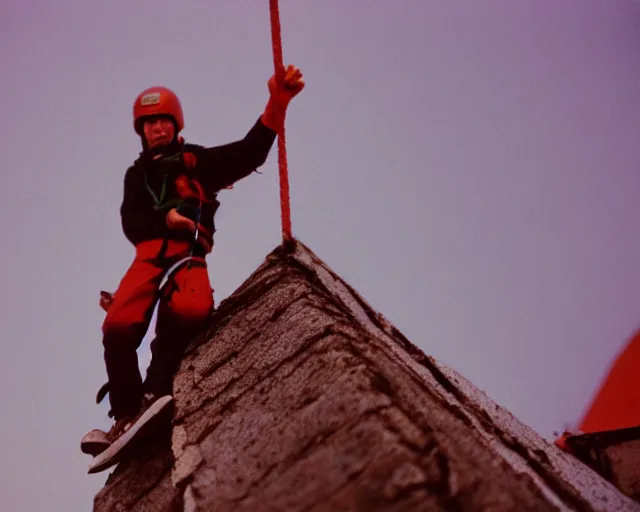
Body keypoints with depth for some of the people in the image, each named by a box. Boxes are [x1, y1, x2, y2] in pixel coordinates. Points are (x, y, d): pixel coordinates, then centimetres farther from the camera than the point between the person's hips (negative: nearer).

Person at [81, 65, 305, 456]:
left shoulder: (197, 159, 17)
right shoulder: (137, 174, 26)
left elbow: (249, 153, 2)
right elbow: (131, 224, 12)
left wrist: (277, 103, -14)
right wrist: (164, 218, -11)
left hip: (190, 250, -2)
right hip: (150, 254, 3)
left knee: (190, 311, -37)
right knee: (118, 327, -23)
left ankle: (154, 395, -30)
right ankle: (128, 415, -13)